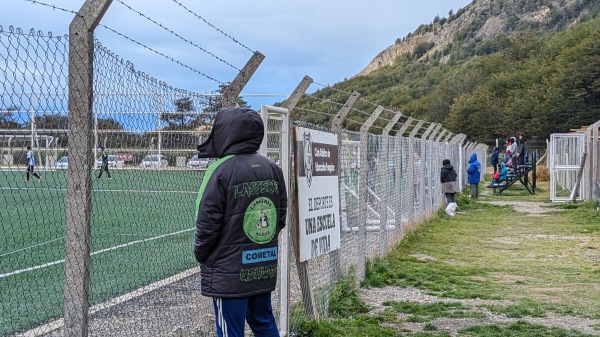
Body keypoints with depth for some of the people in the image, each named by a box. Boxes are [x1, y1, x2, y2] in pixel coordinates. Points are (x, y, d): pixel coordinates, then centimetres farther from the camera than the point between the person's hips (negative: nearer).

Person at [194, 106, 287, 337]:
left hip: (229, 272, -6)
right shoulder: (272, 169, 2)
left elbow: (207, 223, -13)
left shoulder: (221, 170, -16)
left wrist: (200, 254, 3)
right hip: (265, 269, 6)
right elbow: (281, 217, 9)